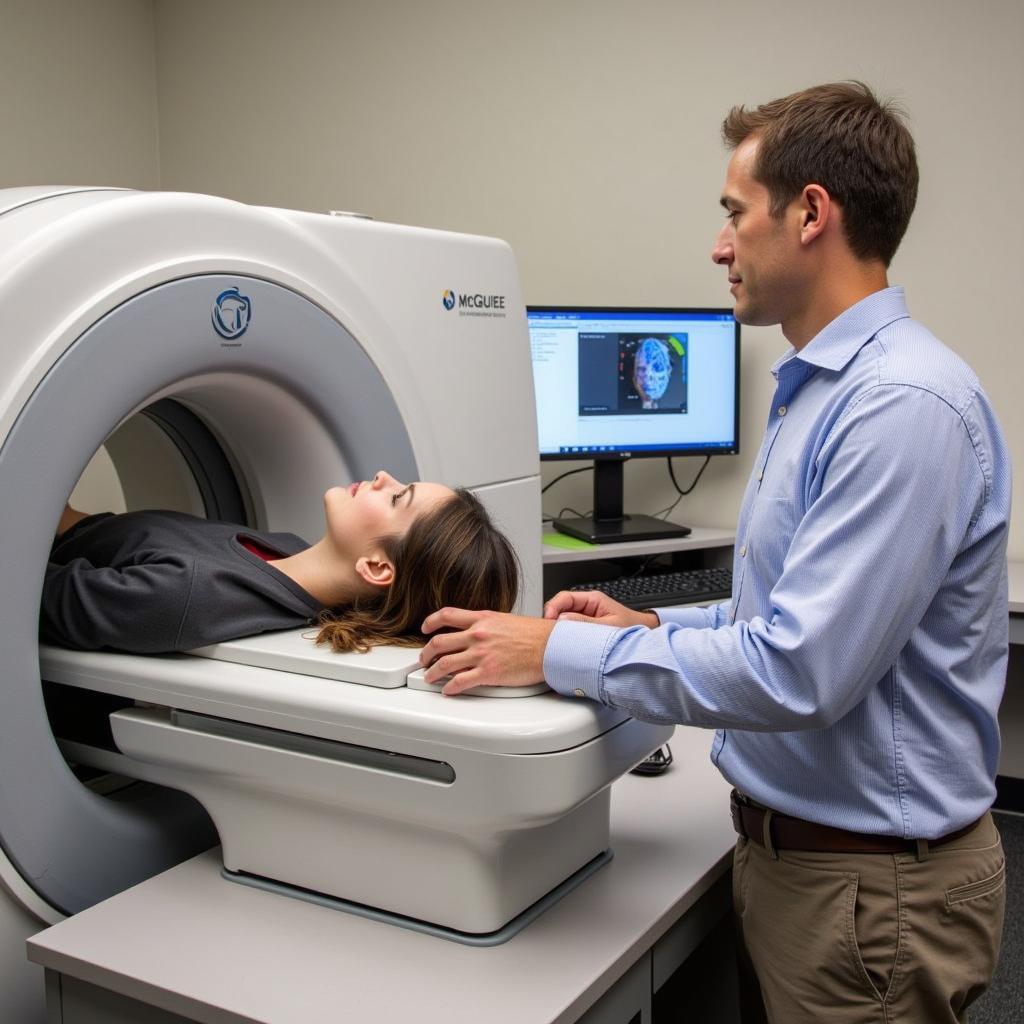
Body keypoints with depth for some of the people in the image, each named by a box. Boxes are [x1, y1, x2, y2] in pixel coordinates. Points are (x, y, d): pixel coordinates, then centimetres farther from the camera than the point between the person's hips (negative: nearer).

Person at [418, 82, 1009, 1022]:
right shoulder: (820, 388, 9)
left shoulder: (903, 406, -24)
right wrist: (655, 625, 3)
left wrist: (557, 652, -22)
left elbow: (796, 671, -29)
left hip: (873, 882, -9)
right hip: (787, 845, 9)